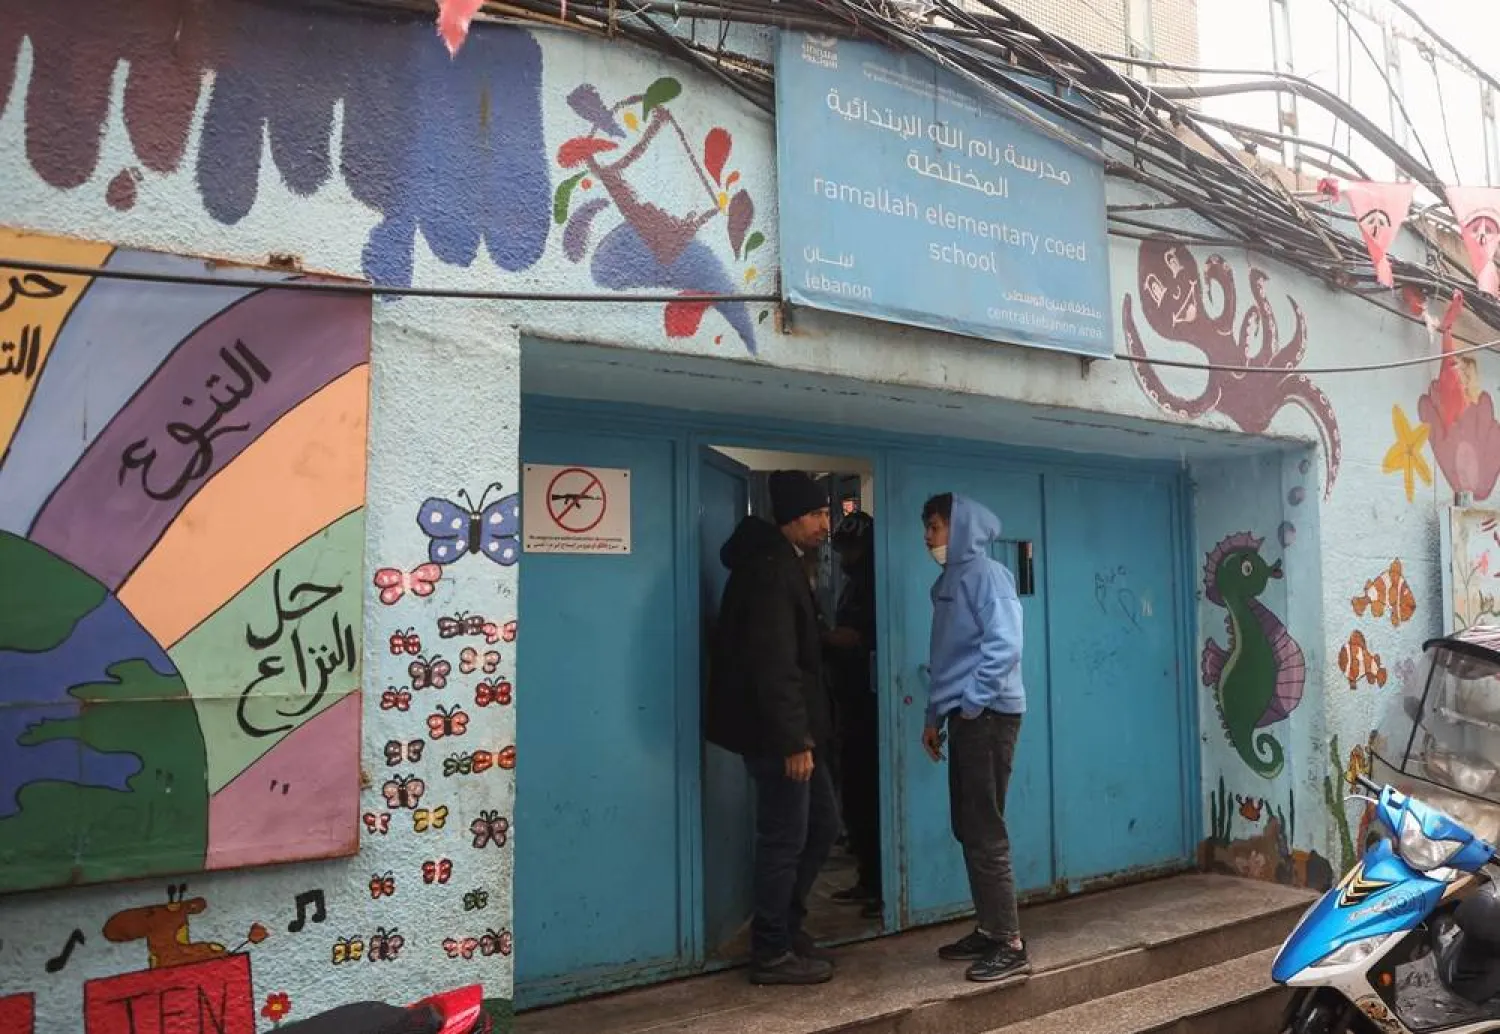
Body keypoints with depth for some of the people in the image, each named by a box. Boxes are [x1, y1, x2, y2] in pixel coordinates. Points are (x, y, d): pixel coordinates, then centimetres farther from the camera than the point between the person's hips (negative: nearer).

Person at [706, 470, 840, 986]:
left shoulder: (780, 564, 16)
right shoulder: (769, 570, -17)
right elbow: (773, 663, -24)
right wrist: (792, 739, -24)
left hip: (792, 728, 10)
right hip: (776, 733, -10)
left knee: (821, 826, 17)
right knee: (784, 840, 0)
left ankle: (786, 927, 30)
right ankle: (772, 954, 14)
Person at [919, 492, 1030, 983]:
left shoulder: (985, 573, -10)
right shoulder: (950, 580, 17)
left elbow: (1004, 645, -21)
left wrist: (970, 704, -17)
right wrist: (936, 715, 18)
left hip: (987, 716, -9)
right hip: (965, 717, 9)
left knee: (986, 832, -6)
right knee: (969, 830, 13)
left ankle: (1011, 944, 1)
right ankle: (989, 929, 23)